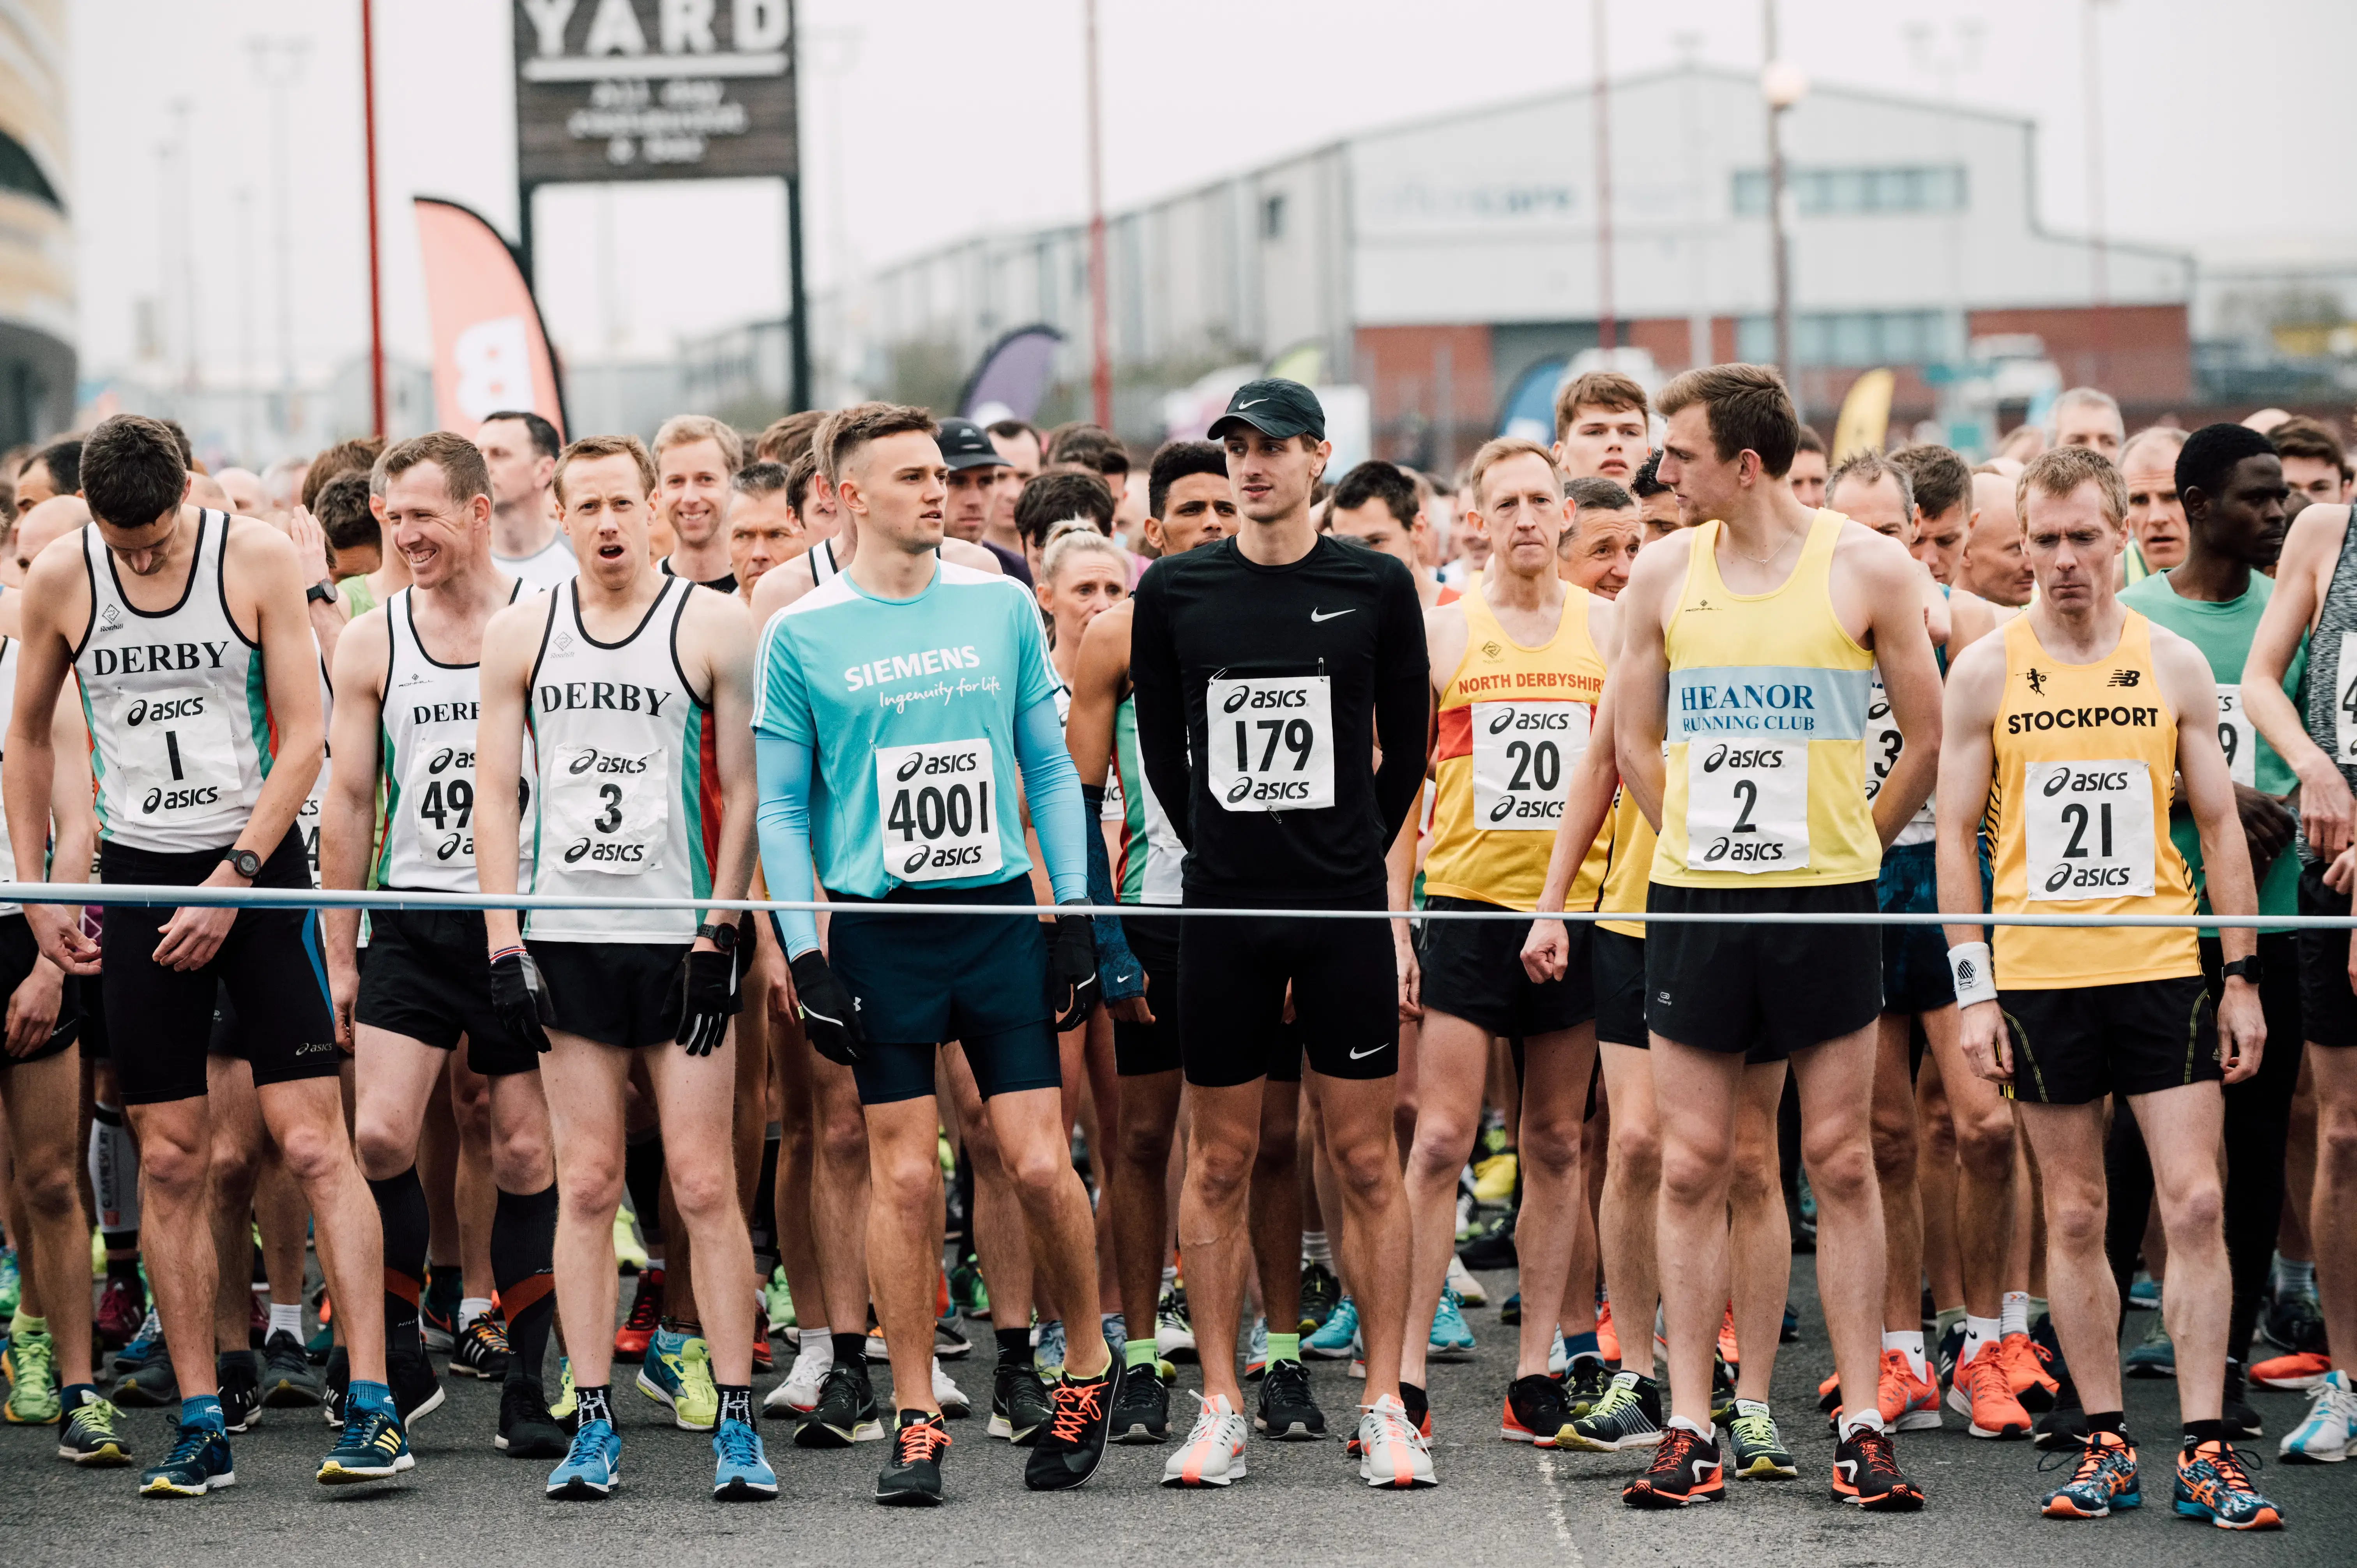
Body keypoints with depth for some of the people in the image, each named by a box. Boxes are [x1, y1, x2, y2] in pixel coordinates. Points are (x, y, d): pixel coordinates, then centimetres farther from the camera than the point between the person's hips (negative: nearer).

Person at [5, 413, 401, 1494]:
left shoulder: (257, 561, -7)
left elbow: (303, 738, -5)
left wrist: (235, 878, -12)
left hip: (259, 871, -2)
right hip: (138, 876, 2)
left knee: (313, 1144, -9)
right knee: (170, 1163, 1)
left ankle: (372, 1407, -10)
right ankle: (200, 1425, 5)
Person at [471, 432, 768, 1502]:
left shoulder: (713, 626, 1)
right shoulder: (519, 633, 8)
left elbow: (743, 790, 1)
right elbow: (496, 790, 9)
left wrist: (720, 930, -6)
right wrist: (503, 940, 1)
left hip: (680, 938, -2)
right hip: (564, 938, 2)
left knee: (705, 1185, -4)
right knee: (587, 1184, 3)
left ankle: (735, 1424, 0)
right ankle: (594, 1424, 7)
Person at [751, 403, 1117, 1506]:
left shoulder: (1002, 607, 6)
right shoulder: (801, 636, 1)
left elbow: (1050, 768, 11)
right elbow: (782, 808, 3)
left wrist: (1075, 913, 4)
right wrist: (807, 957, -4)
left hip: (1001, 919, 1)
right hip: (879, 933, -1)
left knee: (1039, 1163, -4)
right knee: (905, 1176, -1)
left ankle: (1088, 1369, 17)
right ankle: (917, 1422, 7)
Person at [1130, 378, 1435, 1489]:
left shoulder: (1375, 588, 1)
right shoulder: (1175, 593, 3)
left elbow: (1407, 750, 9)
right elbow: (1162, 751, 12)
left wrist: (1353, 857, 10)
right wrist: (1228, 849, 12)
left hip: (1344, 911, -1)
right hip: (1223, 911, 1)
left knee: (1366, 1161, 1)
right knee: (1220, 1162, 5)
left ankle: (1384, 1409, 6)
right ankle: (1220, 1408, 11)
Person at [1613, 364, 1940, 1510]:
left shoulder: (1867, 570, -3)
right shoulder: (1663, 574, 4)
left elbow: (1926, 739, 5)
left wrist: (1849, 850, 7)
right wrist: (1705, 845, 10)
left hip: (1825, 905, -2)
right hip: (1693, 900, 2)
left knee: (1840, 1164, 0)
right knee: (1691, 1167, 1)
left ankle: (1862, 1427, 5)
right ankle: (1689, 1426, 6)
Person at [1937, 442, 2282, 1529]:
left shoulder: (2175, 665, 4)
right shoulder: (1984, 672, 2)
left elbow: (2219, 826, 8)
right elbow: (1955, 835, 4)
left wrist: (2242, 977, 2)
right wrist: (1972, 990, -2)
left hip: (2163, 968, 0)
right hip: (2040, 978, 0)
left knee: (2195, 1204, -6)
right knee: (2074, 1217, 4)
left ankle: (2204, 1453, -4)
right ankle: (2105, 1442, 11)